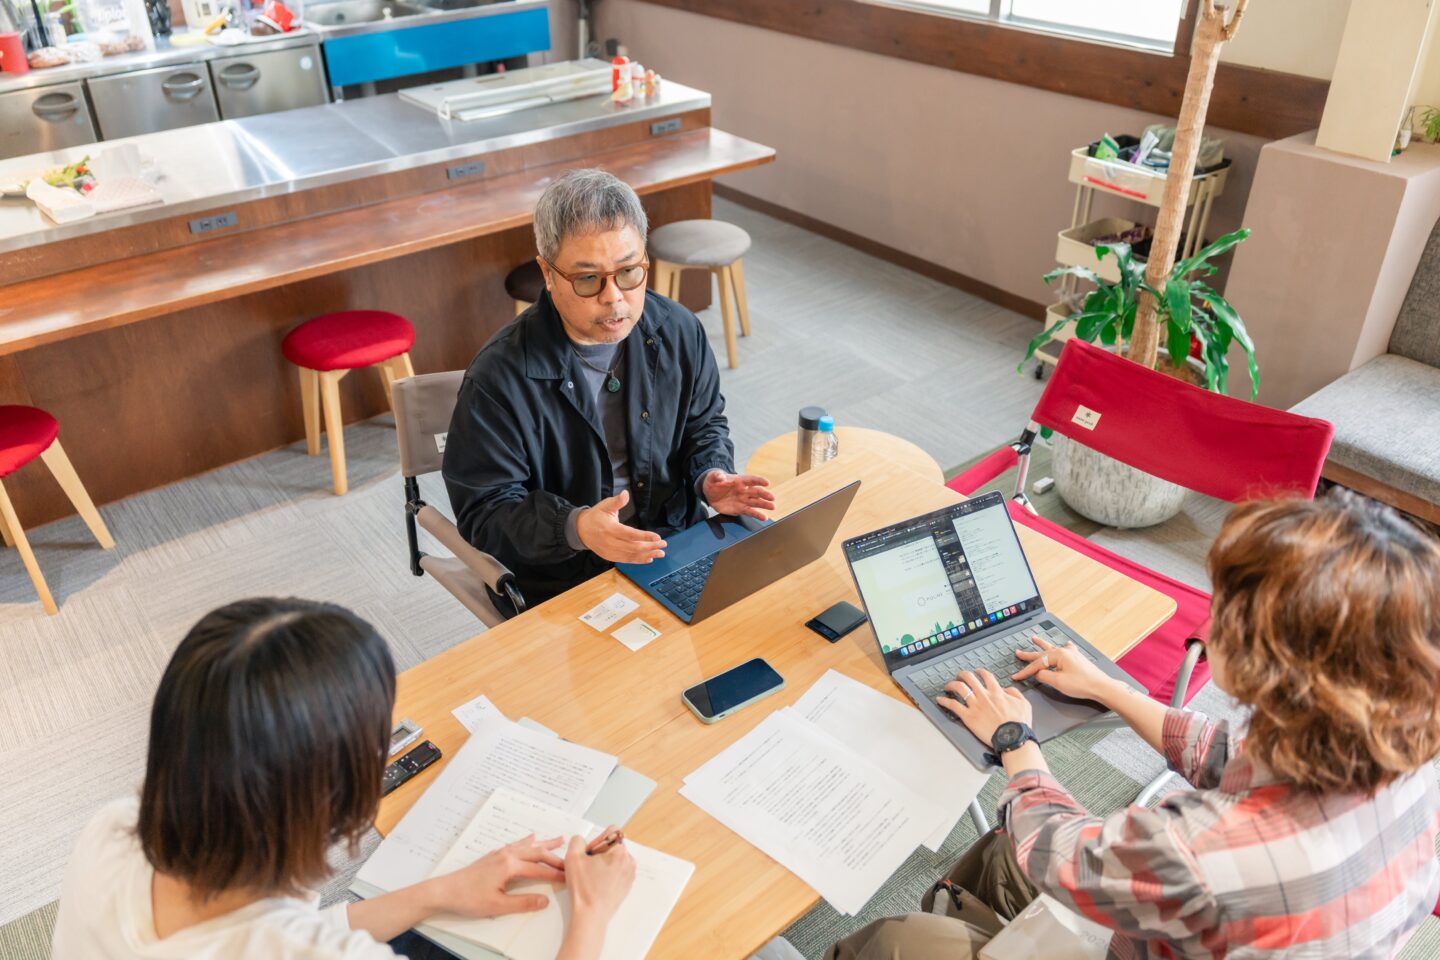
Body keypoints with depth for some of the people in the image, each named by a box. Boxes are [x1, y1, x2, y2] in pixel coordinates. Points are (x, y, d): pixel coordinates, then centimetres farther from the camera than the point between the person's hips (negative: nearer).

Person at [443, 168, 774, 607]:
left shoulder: (679, 331, -2)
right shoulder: (500, 377, -17)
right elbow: (483, 512, -13)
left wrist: (711, 478, -8)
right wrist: (576, 528, -32)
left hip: (677, 549, 5)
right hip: (561, 583, -4)